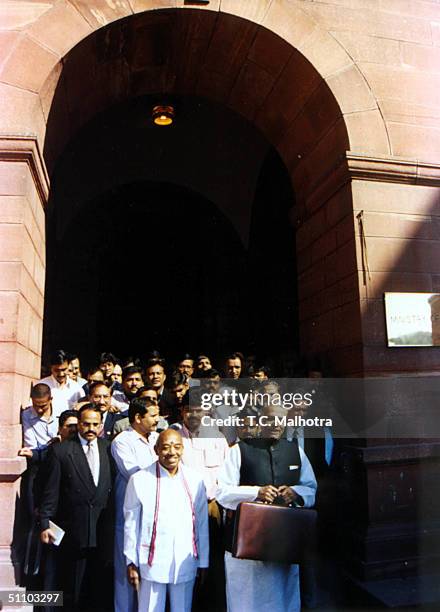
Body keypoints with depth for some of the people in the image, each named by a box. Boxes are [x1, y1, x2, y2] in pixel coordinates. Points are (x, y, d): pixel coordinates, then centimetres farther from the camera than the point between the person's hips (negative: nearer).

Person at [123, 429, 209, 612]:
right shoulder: (140, 480, -8)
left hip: (186, 564, 2)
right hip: (152, 563, -2)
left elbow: (202, 524, 5)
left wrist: (203, 561, 8)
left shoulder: (195, 480, -1)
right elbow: (131, 524, -1)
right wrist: (132, 562, 2)